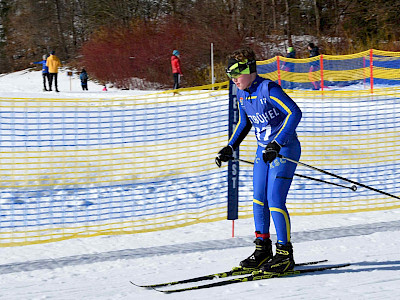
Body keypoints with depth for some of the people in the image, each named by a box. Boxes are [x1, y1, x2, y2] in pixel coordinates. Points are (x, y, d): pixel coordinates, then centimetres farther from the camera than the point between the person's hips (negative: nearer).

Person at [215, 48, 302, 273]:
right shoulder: (243, 94, 4)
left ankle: (285, 254, -4)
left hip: (285, 149, -8)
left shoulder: (268, 89, -21)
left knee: (275, 201, -12)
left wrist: (277, 144, -33)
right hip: (264, 150, 8)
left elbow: (295, 113, -28)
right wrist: (230, 148, 13)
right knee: (259, 200, 9)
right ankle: (263, 250, 20)